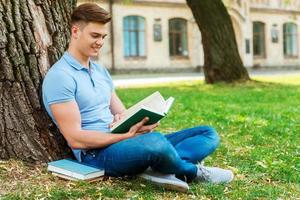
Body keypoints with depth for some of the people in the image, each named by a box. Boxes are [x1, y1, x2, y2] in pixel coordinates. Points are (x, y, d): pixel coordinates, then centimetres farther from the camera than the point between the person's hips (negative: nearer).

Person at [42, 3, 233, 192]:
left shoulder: (100, 70, 19)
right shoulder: (59, 77, -9)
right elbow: (75, 139, -15)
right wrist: (127, 135, -22)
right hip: (97, 154, -9)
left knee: (208, 134, 2)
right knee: (155, 141, -41)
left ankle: (161, 168, -27)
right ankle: (193, 172, -9)